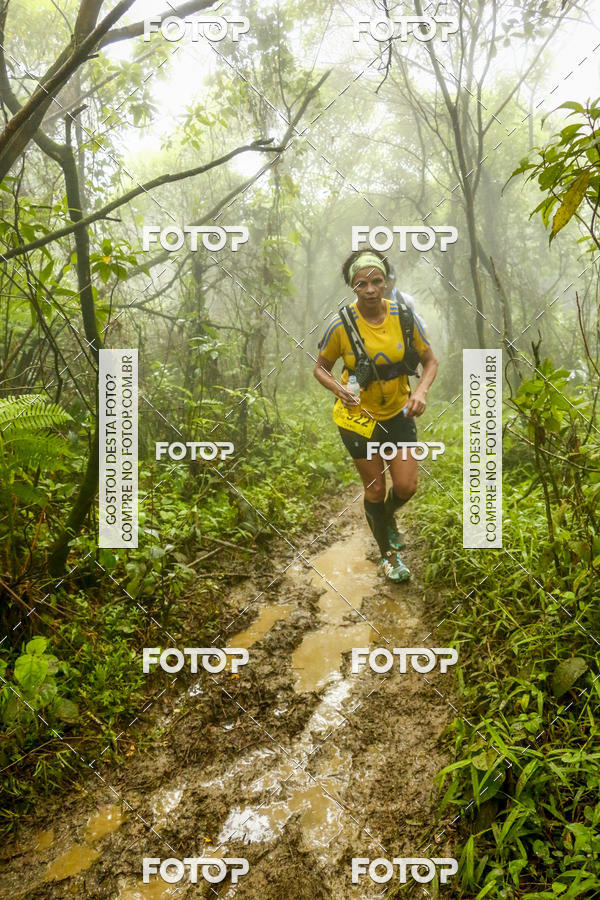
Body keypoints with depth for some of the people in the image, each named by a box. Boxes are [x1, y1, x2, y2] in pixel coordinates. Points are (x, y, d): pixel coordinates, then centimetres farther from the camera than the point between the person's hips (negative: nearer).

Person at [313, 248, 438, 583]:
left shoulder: (405, 316, -12)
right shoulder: (341, 324, -17)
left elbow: (430, 360, -3)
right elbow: (320, 368, -5)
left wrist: (421, 390, -22)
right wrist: (339, 388, -26)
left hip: (398, 411, 2)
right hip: (358, 414, -2)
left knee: (406, 486, 1)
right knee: (375, 488, 7)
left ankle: (388, 517, 39)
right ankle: (388, 554, 31)